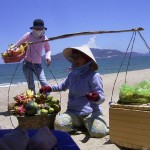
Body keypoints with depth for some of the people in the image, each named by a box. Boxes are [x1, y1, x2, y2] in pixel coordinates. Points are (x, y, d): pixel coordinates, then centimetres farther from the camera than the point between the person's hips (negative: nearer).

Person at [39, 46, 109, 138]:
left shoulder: (93, 76, -9)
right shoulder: (72, 75, 9)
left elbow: (102, 97, -9)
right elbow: (63, 86, 30)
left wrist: (96, 97, -33)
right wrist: (49, 88, 14)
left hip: (91, 112, -4)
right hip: (73, 112, 4)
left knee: (97, 132, -31)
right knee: (59, 124, -25)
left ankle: (87, 124, 5)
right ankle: (80, 124, 5)